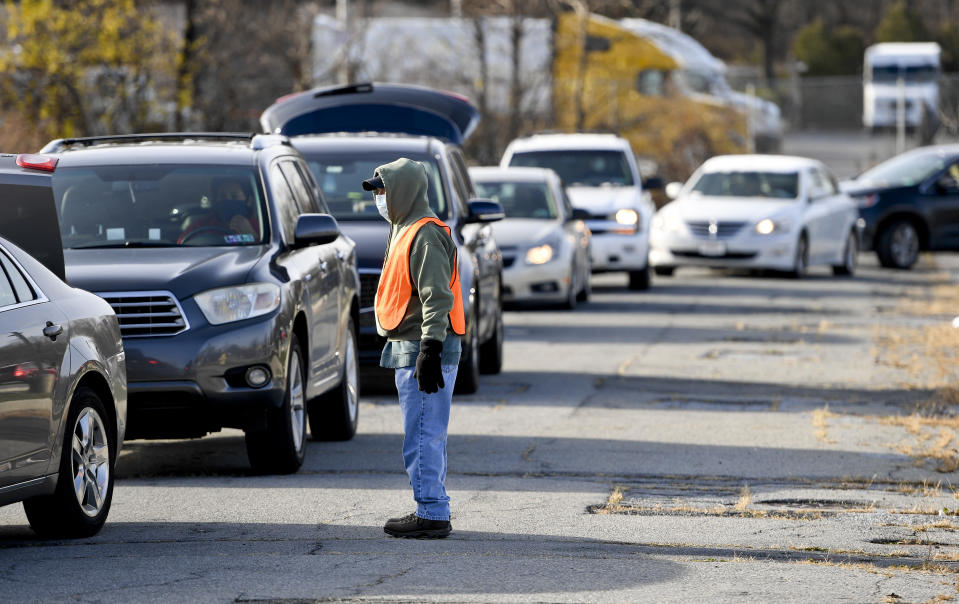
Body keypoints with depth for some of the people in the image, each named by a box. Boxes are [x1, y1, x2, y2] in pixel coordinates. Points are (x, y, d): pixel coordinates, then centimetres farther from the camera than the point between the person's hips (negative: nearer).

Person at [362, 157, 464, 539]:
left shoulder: (425, 235, -14)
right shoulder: (405, 231, 19)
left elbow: (437, 297, -22)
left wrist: (430, 350, -27)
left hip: (424, 350, -11)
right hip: (408, 350, 11)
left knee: (423, 436, -10)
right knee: (426, 436, 13)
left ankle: (431, 515, -9)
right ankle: (433, 512, 19)